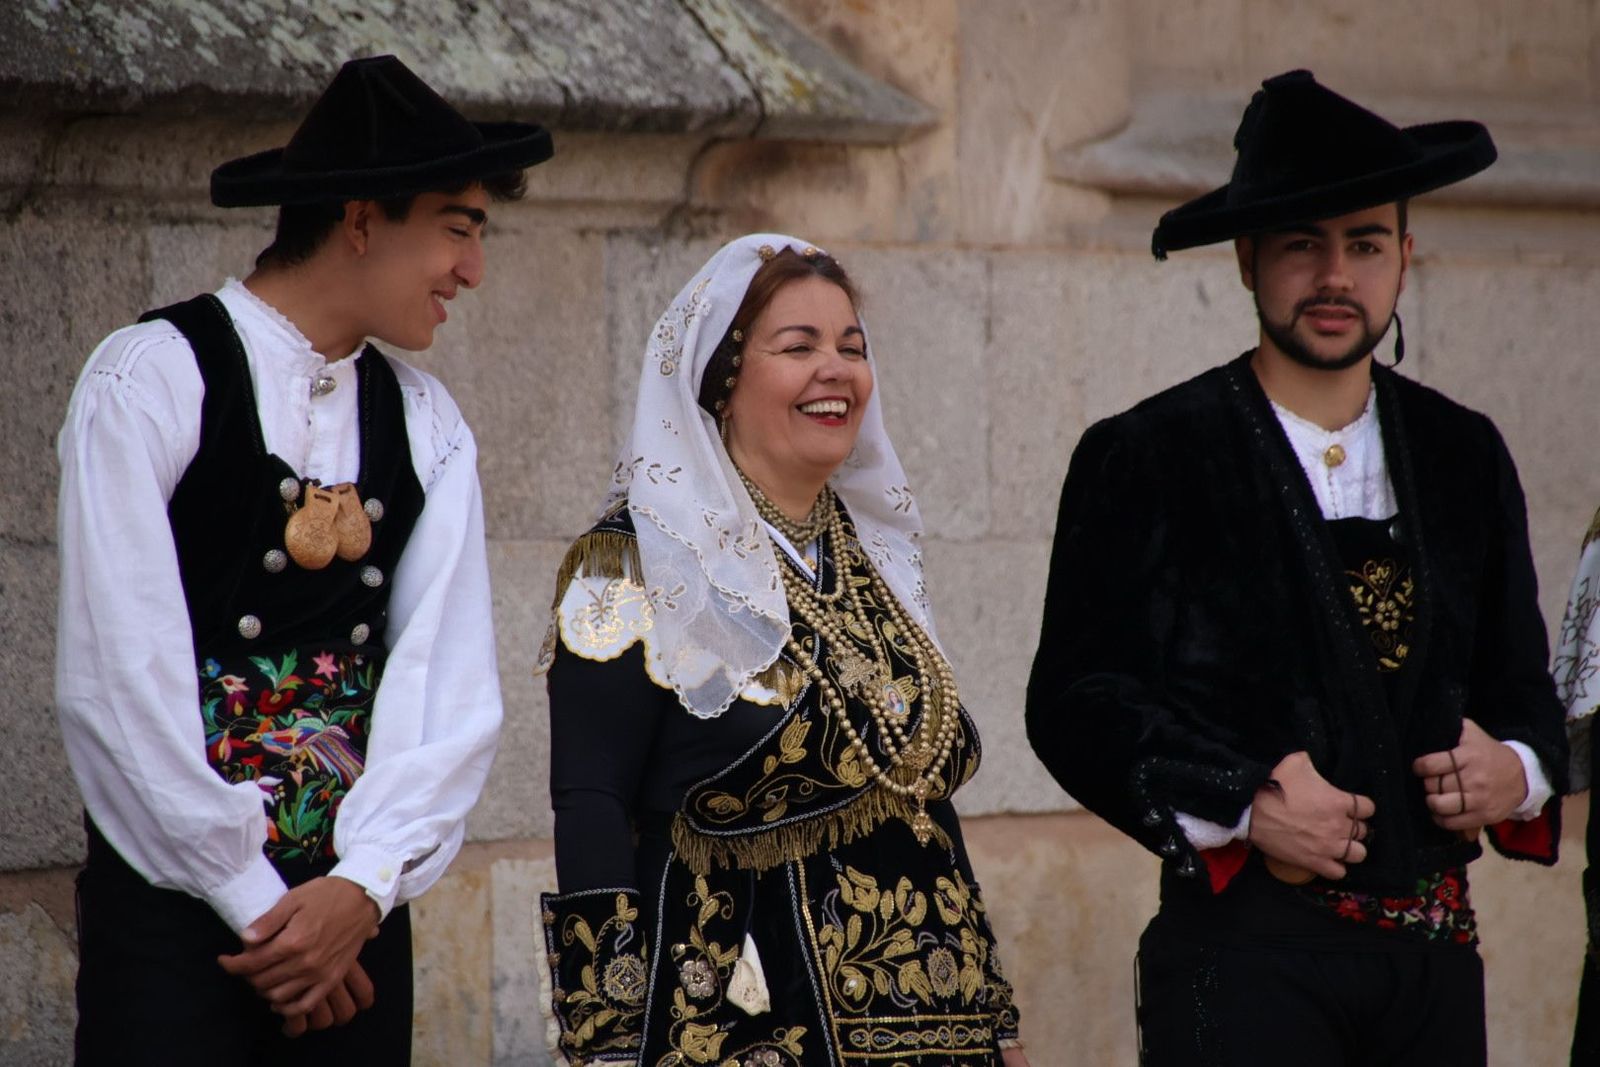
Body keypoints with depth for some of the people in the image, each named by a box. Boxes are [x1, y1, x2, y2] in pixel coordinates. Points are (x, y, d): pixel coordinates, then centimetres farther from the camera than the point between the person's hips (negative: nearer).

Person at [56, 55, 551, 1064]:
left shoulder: (427, 426, 10)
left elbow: (452, 681, 2)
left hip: (356, 908, 5)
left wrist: (366, 886, -14)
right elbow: (114, 678, -12)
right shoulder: (153, 379, -6)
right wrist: (258, 904, -13)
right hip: (172, 902, -5)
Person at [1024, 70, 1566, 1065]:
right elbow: (1075, 701, -4)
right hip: (1246, 950, -4)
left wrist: (1518, 767, -1)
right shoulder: (1144, 459, 0)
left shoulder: (1464, 457, 14)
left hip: (1436, 951, 4)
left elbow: (1519, 675, 21)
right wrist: (1241, 800, -16)